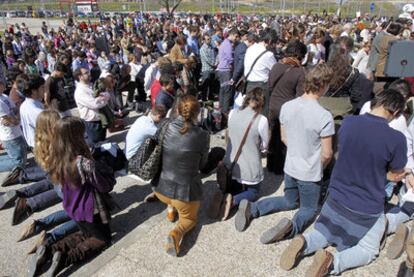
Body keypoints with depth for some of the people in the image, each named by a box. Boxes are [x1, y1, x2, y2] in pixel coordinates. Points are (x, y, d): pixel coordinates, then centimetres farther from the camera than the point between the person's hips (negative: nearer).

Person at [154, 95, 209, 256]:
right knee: (189, 218, 24)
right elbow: (202, 165, -1)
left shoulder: (165, 127, -8)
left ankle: (171, 208, 29)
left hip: (161, 189, 5)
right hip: (185, 192, -4)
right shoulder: (202, 136, -17)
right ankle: (176, 233, -5)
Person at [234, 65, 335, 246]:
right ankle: (292, 227, -14)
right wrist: (319, 167, 5)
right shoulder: (324, 116, -25)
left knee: (290, 202, 28)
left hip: (290, 168, 5)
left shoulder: (286, 107, -9)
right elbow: (327, 154, -16)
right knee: (309, 209, 19)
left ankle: (252, 209, 7)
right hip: (310, 174, -5)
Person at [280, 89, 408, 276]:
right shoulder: (396, 139, -22)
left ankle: (304, 244, -5)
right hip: (367, 209, -4)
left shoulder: (347, 123, -10)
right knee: (368, 251, 20)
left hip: (335, 198, 4)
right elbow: (396, 176, -4)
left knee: (325, 234, 27)